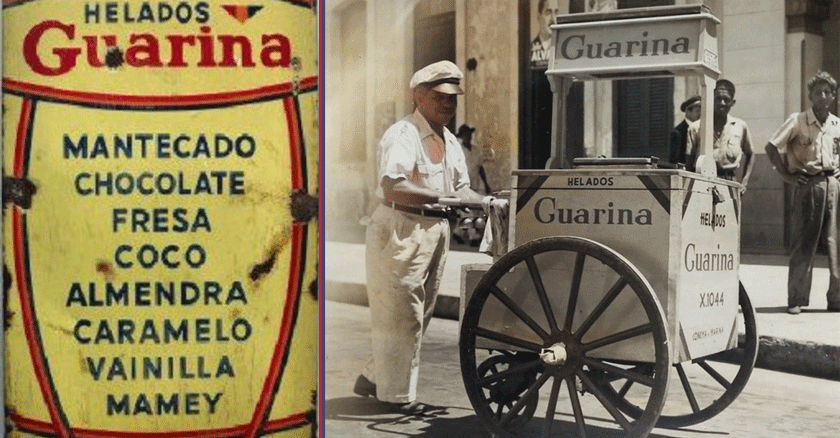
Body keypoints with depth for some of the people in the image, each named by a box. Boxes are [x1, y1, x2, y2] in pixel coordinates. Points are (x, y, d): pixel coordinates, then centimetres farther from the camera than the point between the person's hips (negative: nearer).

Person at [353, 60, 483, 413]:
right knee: (400, 314, -2)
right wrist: (443, 198, -35)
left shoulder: (450, 142, 14)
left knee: (418, 315, 15)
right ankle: (397, 395, 10)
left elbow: (461, 189, 15)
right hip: (399, 229, -9)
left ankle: (373, 379, 29)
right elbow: (394, 189, -29)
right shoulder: (402, 135, -16)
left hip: (436, 230, 9)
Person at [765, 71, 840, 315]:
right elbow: (771, 147, -4)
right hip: (807, 184, -4)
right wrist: (787, 176, -6)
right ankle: (796, 299, 1)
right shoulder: (798, 121, -1)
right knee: (803, 242, -4)